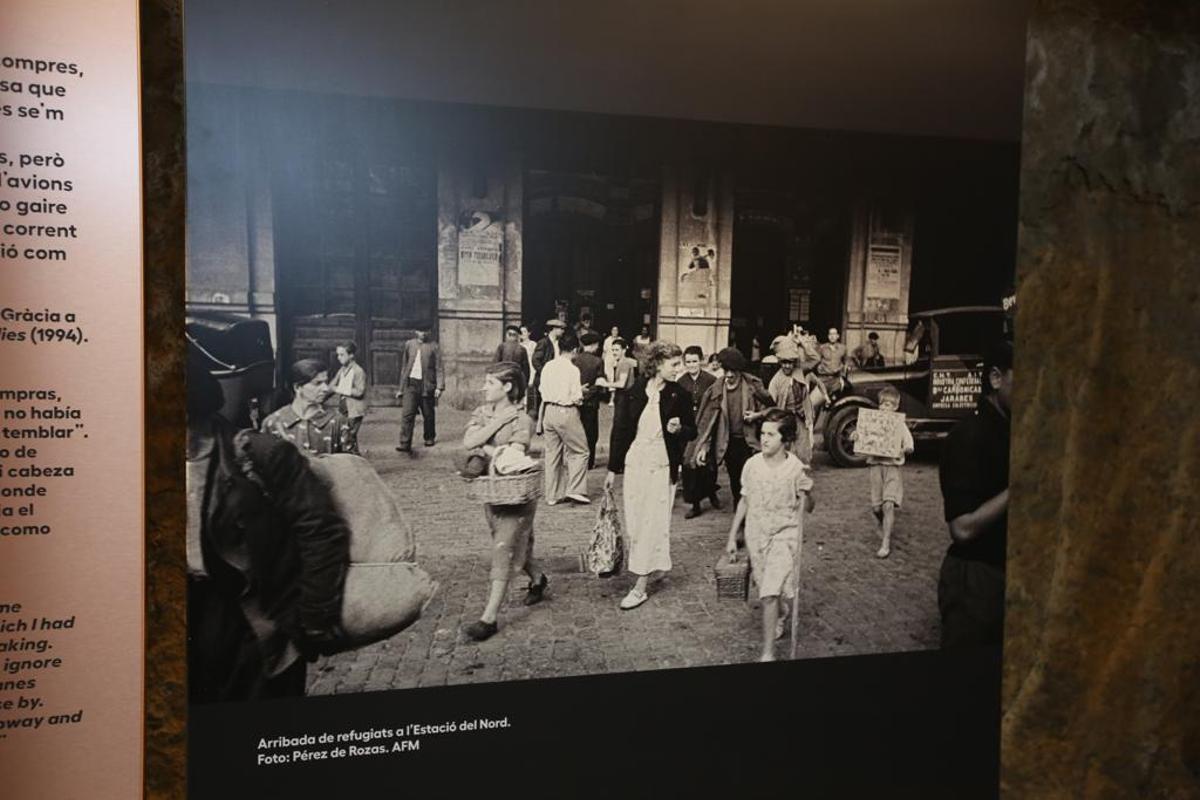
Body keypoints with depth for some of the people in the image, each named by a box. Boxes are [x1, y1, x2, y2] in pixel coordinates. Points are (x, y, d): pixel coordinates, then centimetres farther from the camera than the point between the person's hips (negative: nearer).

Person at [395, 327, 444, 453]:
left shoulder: (433, 347, 2)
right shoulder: (409, 344, 10)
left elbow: (439, 368, -1)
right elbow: (404, 366, 14)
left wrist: (440, 386, -12)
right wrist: (401, 388, 12)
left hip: (427, 385, -1)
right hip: (411, 384, 1)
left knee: (428, 415, 10)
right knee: (407, 414, -10)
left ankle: (430, 438, 30)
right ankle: (405, 444, -13)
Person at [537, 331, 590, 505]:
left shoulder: (548, 367, 4)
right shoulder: (572, 369, -14)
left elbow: (543, 391, 10)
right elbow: (576, 398, -14)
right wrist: (581, 393, 7)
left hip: (549, 410, 6)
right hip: (566, 412, -6)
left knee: (552, 453, 13)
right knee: (579, 451, 7)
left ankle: (553, 495, 18)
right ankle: (575, 490, 0)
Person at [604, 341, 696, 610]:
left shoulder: (680, 395, -2)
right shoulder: (635, 391, -1)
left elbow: (692, 432, 7)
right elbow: (620, 429, 3)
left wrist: (678, 429, -17)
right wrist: (612, 469, 4)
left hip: (662, 466, -2)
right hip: (634, 462, 2)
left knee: (652, 524, -2)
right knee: (633, 523, 7)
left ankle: (640, 587, 3)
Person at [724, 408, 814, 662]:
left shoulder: (795, 468, -12)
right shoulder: (752, 464, -3)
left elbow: (807, 508, -4)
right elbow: (745, 501, 7)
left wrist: (804, 493, -26)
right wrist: (732, 536, 9)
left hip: (783, 534, -4)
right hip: (756, 534, 4)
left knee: (770, 594, -13)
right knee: (766, 588, 18)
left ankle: (768, 653, -5)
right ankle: (782, 612, 51)